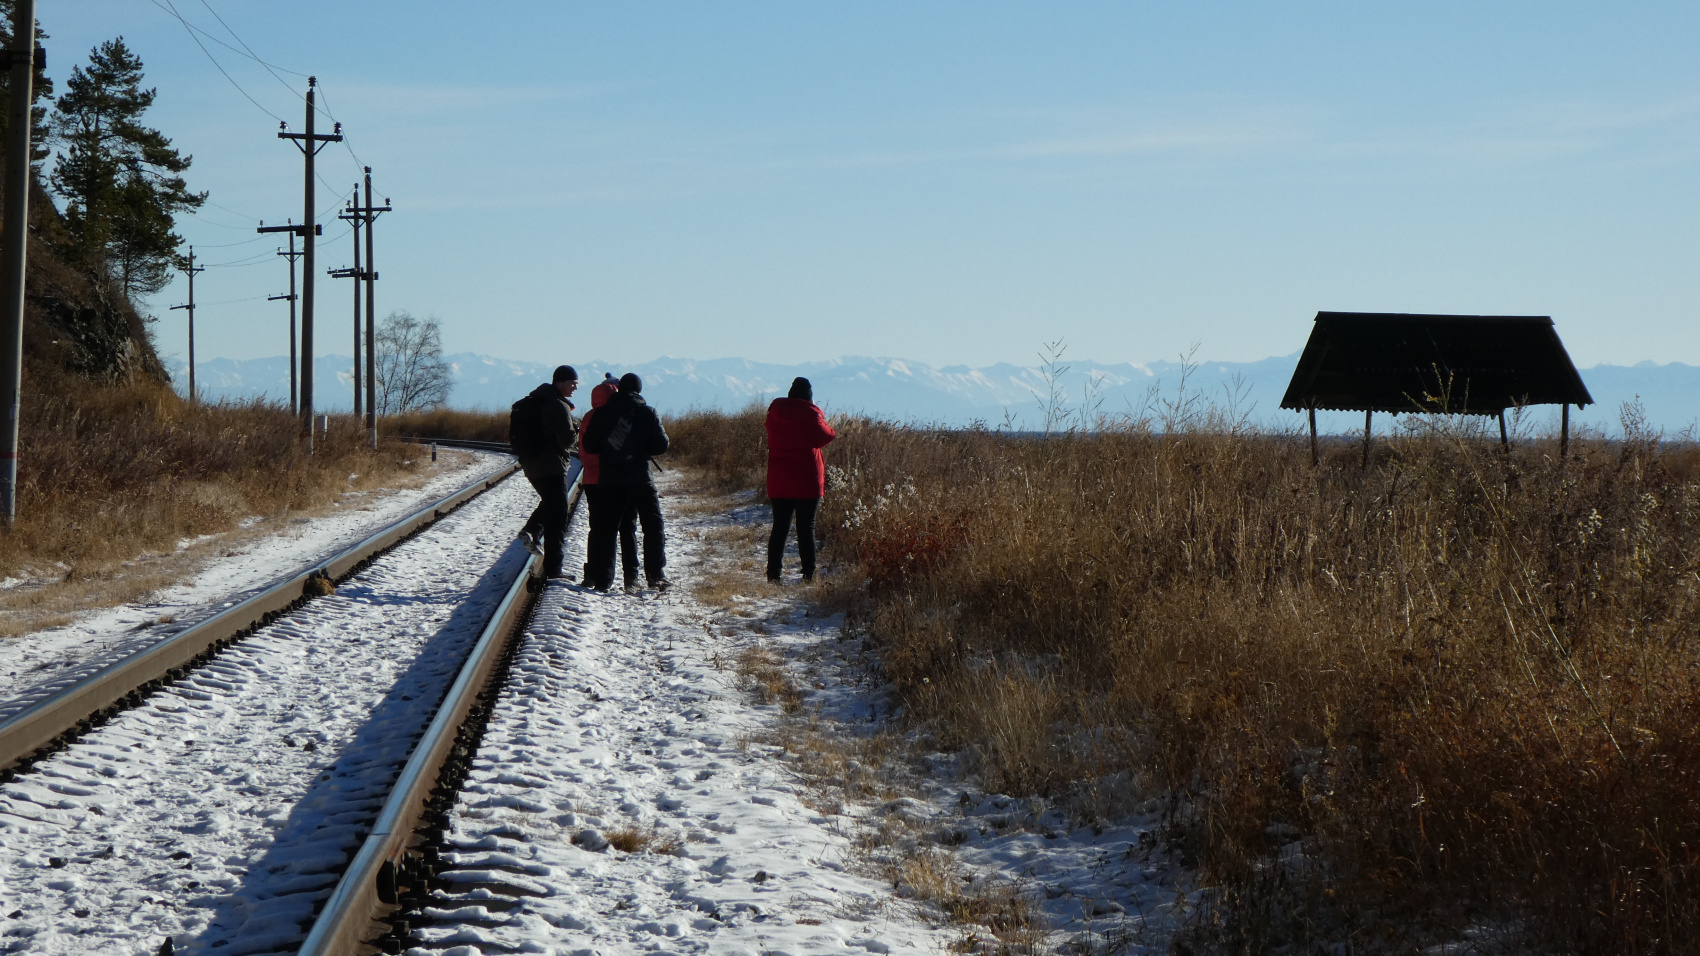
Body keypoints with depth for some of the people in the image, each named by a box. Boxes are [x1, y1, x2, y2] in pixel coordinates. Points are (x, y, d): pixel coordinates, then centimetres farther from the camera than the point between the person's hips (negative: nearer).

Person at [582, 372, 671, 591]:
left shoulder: (603, 413, 3)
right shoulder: (646, 412, -4)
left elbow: (589, 446, 5)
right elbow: (661, 445, -5)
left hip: (609, 479, 3)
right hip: (640, 478, -3)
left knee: (607, 527, 10)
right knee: (653, 527, 6)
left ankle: (602, 579, 7)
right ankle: (656, 575, -1)